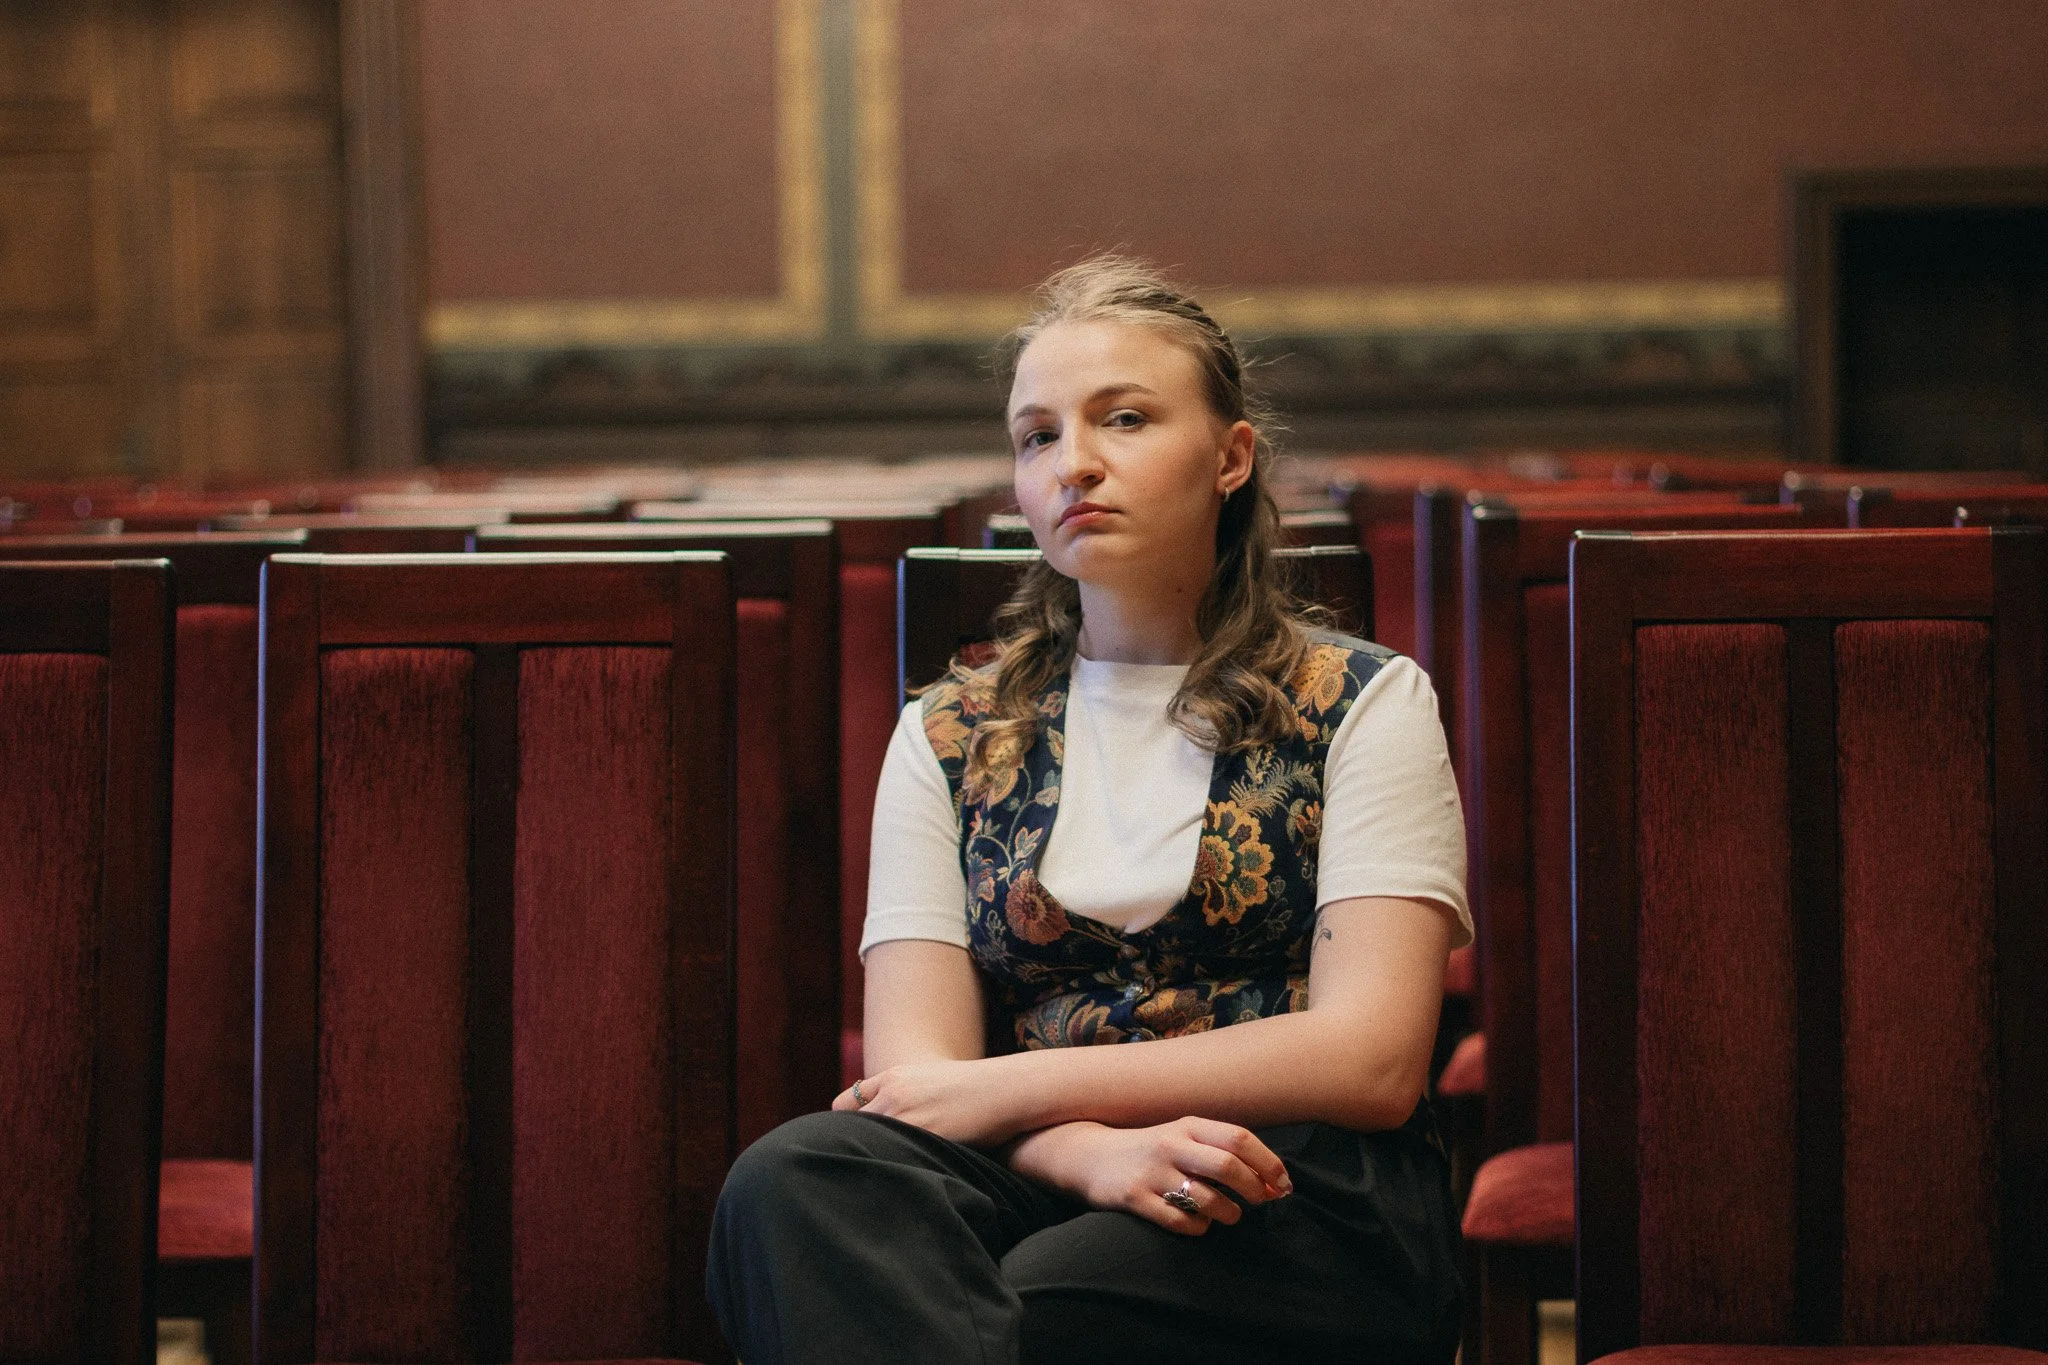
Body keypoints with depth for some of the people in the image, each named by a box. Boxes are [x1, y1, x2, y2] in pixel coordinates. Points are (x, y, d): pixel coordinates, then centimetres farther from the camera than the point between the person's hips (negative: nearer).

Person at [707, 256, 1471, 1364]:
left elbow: (1372, 1061, -4)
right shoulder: (948, 736, 17)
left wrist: (1002, 1087, -8)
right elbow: (912, 1071, 5)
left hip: (1302, 1200, -4)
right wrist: (1091, 1148, -19)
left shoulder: (1363, 703, 9)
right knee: (793, 1178, -32)